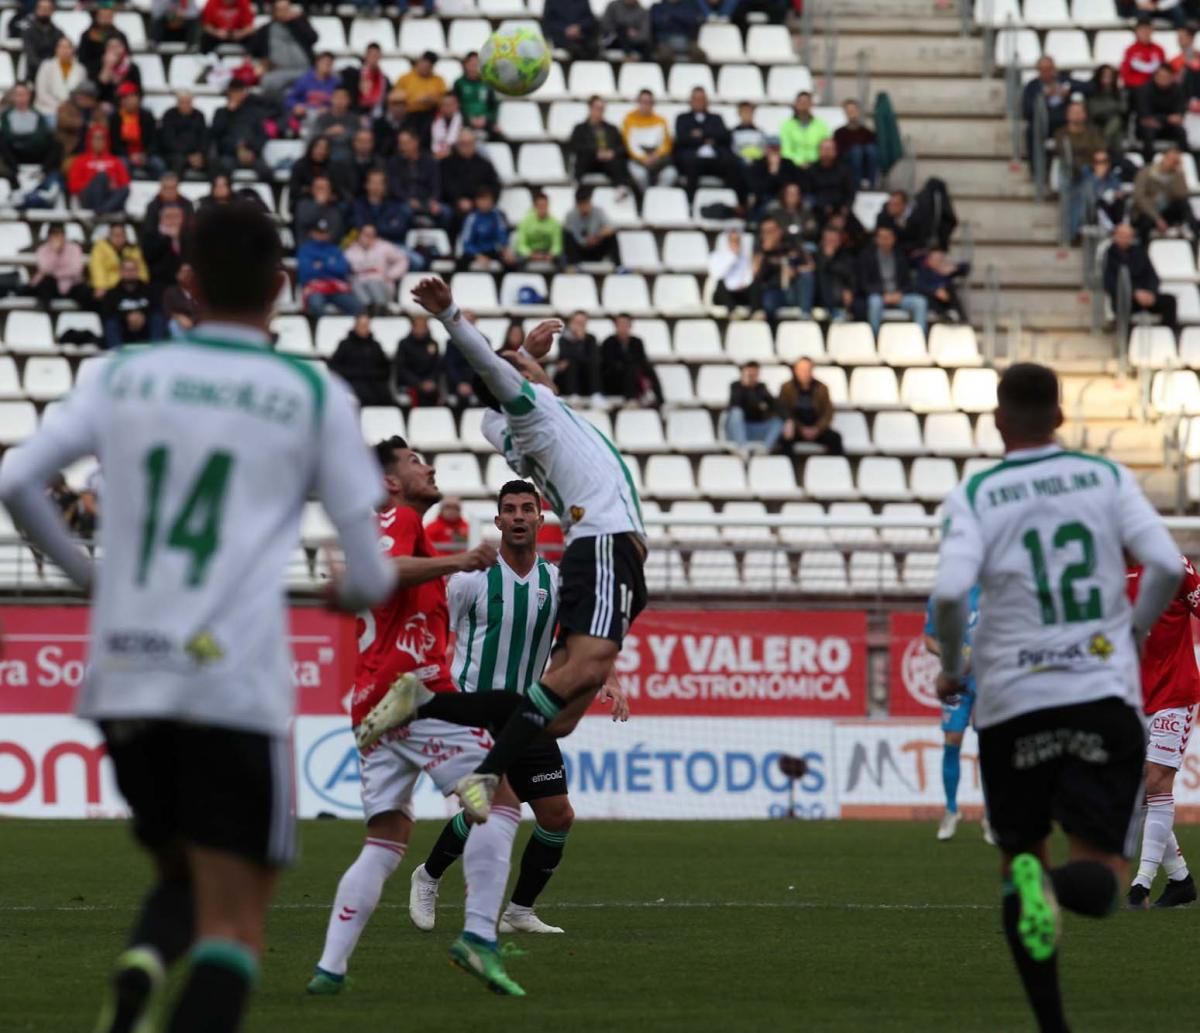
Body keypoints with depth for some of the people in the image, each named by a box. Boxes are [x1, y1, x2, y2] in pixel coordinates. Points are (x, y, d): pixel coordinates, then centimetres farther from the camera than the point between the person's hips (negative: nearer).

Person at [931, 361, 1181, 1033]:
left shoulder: (976, 497, -2)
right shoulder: (1108, 479, 3)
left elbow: (950, 593, -16)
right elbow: (1167, 565, -6)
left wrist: (952, 669, 2)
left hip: (1013, 701, 0)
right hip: (1104, 692, 0)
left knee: (1020, 852, 17)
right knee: (1104, 872, 3)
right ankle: (1062, 881, -35)